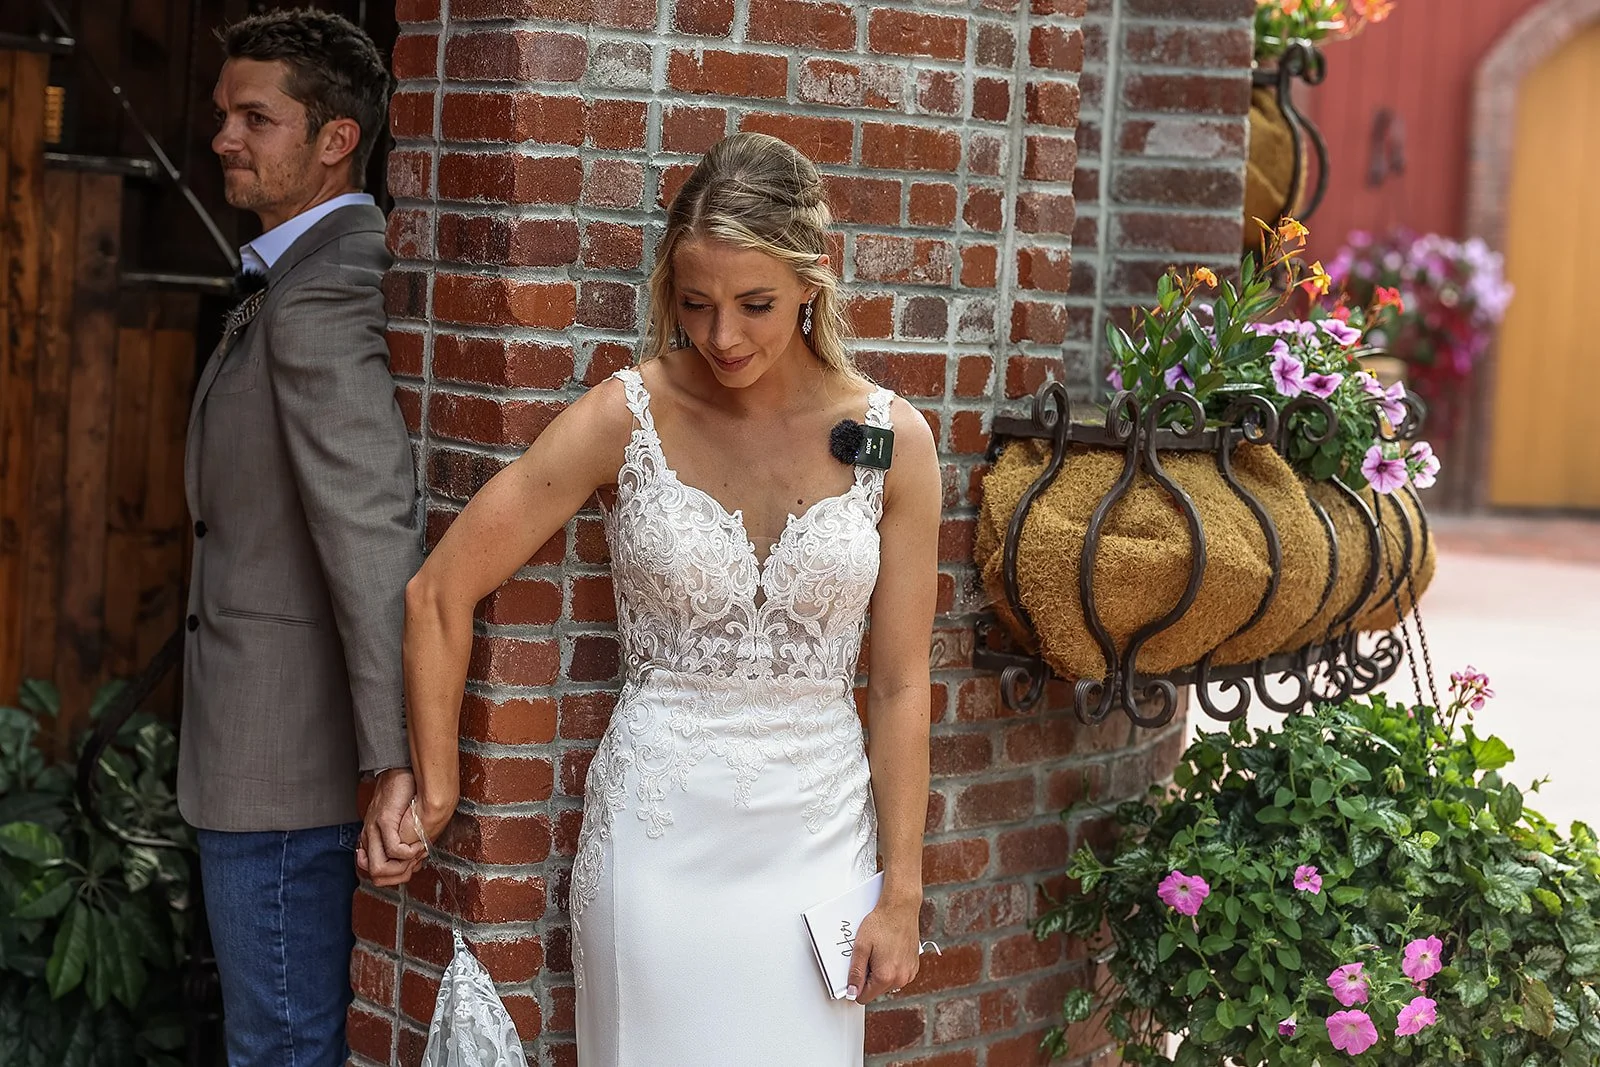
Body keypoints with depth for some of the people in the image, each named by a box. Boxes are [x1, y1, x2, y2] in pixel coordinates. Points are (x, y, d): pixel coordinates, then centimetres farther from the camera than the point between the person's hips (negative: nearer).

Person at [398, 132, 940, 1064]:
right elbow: (440, 594, -4)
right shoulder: (627, 419, -9)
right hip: (660, 834, -1)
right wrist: (436, 791, 1)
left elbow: (900, 685, 0)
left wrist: (903, 893, 0)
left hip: (817, 836, 2)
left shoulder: (892, 438, -4)